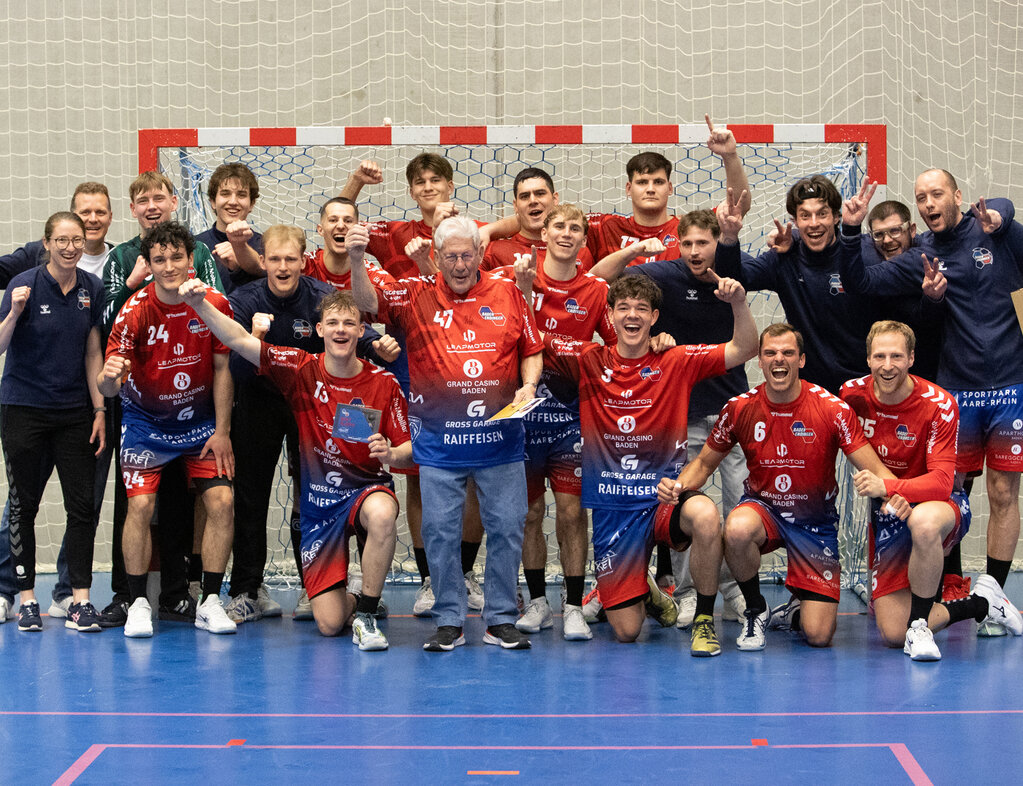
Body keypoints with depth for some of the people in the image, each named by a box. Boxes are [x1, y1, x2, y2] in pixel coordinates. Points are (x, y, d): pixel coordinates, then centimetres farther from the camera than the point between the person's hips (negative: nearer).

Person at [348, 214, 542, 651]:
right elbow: (368, 301, -10)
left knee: (506, 527, 3)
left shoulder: (507, 295, 5)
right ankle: (448, 622, 12)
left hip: (499, 438, 1)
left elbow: (531, 352, 13)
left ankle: (500, 621, 13)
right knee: (440, 529, 2)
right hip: (438, 440, -1)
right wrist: (356, 261, -27)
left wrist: (528, 386, -5)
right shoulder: (417, 295, 2)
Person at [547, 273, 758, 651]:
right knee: (626, 632, -2)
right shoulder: (589, 361, 2)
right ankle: (647, 593, 37)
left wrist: (738, 303, -22)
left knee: (705, 515, -39)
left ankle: (704, 620, -16)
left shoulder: (676, 362, 0)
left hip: (665, 496, -1)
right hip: (612, 506, 1)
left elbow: (744, 349, -6)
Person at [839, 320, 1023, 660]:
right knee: (892, 634, -6)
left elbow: (942, 482, -28)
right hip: (886, 514, 4)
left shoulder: (939, 405, -20)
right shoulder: (852, 394, -9)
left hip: (942, 505, -4)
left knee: (923, 521, -46)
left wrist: (885, 487, -41)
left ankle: (920, 625, -24)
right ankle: (981, 604, 19)